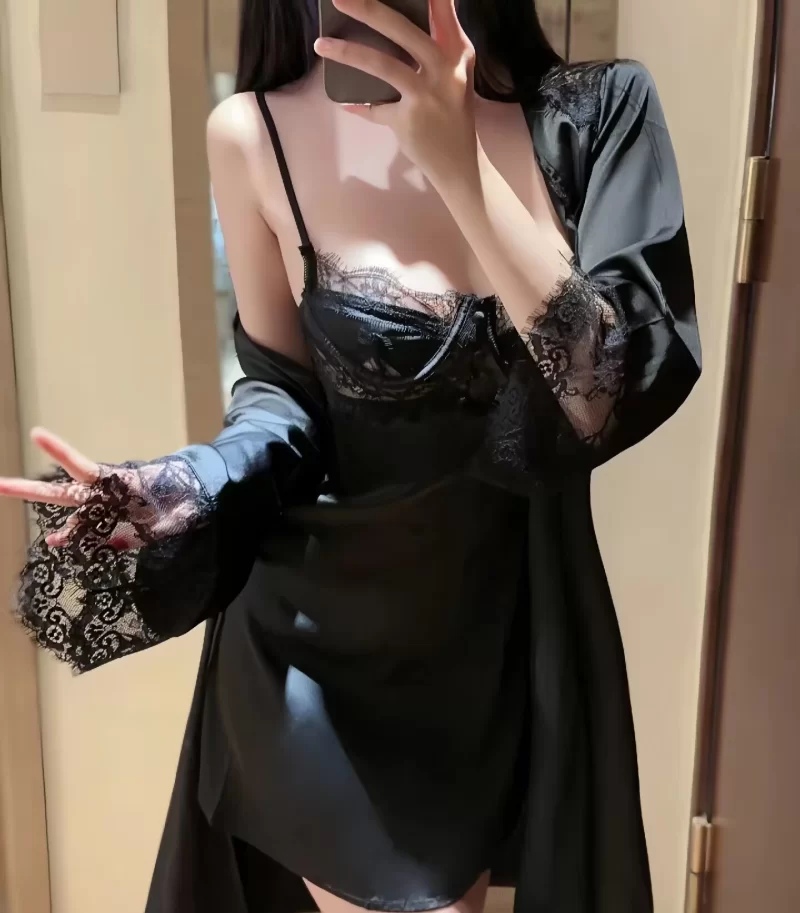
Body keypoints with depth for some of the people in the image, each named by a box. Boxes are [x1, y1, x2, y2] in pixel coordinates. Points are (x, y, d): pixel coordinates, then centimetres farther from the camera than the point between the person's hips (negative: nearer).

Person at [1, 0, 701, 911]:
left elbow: (614, 397, -18)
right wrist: (196, 486, -20)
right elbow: (282, 384, 0)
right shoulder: (254, 133, -11)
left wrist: (460, 166, -27)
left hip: (514, 622, 3)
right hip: (327, 634, -2)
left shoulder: (596, 111, -9)